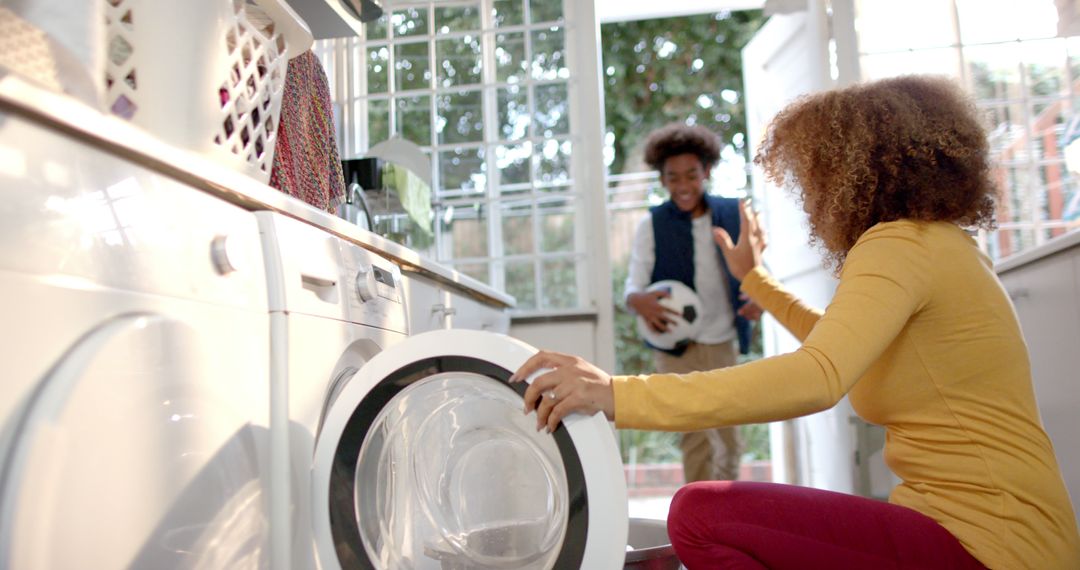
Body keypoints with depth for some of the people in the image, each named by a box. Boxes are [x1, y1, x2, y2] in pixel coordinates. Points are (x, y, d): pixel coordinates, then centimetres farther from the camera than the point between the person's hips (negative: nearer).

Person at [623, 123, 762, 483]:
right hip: (677, 345, -3)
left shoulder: (732, 214, 1)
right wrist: (639, 300, -31)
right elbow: (633, 284, -7)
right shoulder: (652, 224, -5)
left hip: (723, 342, 4)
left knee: (729, 438, 14)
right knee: (698, 436, -9)